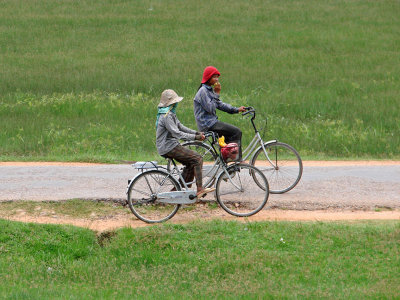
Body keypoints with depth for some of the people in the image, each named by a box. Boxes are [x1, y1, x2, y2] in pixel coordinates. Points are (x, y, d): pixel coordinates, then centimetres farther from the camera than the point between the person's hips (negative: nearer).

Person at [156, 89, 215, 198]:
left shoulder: (170, 114, 15)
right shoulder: (166, 116, -19)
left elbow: (180, 127, 18)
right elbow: (177, 133, -26)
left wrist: (197, 133, 8)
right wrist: (195, 137, -25)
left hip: (170, 146, 11)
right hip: (169, 148, -11)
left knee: (191, 163, 15)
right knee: (197, 158, -13)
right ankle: (200, 189, -14)